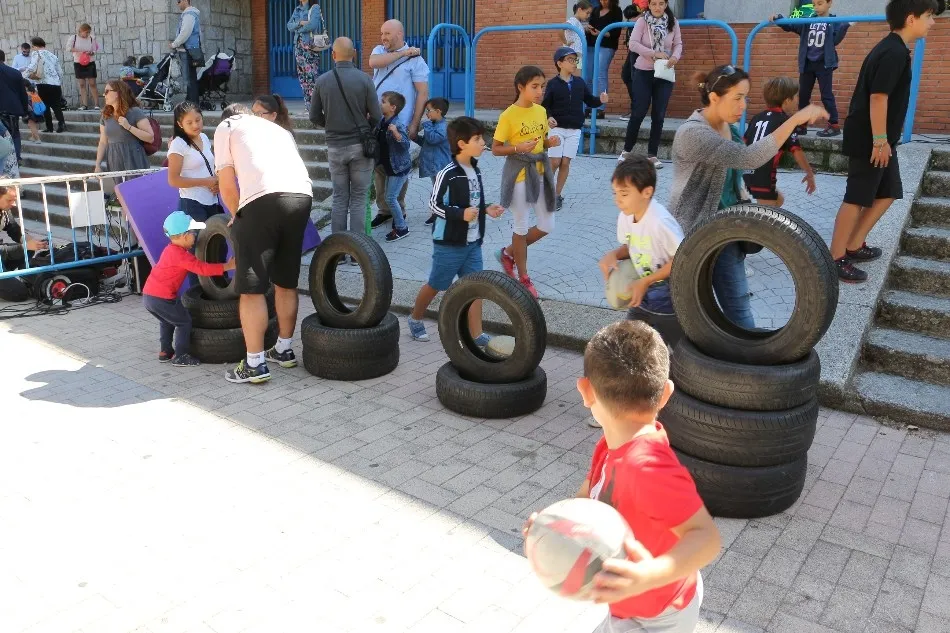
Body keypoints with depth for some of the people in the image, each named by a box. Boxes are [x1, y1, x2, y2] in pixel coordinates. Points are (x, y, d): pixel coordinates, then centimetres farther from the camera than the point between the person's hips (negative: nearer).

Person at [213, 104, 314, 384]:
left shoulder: (226, 127, 21)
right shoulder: (277, 128, 36)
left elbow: (227, 186, 11)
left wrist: (237, 217, 29)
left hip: (264, 198, -6)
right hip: (302, 195, 6)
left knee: (251, 287, 1)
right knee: (286, 281, 19)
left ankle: (254, 364, 3)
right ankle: (284, 350, 30)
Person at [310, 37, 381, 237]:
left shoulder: (322, 81, -2)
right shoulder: (364, 79, -8)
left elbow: (314, 117, 4)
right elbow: (377, 116, -7)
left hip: (335, 147, 2)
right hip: (360, 145, -2)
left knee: (339, 199, 11)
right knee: (358, 200, 3)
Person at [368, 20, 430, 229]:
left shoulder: (415, 60, -4)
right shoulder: (379, 51, 12)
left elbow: (423, 94, -7)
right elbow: (373, 63, -12)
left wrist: (415, 124, -13)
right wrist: (402, 53, -10)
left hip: (399, 124, -5)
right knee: (379, 165, 9)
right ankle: (384, 209, 19)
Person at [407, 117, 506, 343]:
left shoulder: (475, 170, 7)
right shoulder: (447, 174, -19)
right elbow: (434, 204, -17)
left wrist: (486, 209, 2)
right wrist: (461, 214, -26)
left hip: (473, 242, 7)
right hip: (449, 243, -7)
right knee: (435, 285, 9)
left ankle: (476, 335, 9)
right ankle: (415, 320, 32)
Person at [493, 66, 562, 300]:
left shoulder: (541, 111, 5)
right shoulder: (508, 116, -14)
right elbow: (495, 149, -11)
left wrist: (551, 142, -5)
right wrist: (518, 148, -26)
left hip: (540, 171, 7)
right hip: (519, 173, -6)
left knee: (547, 225, 9)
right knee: (522, 226, 5)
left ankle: (508, 253, 31)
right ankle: (523, 278, 19)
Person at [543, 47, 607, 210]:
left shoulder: (580, 82, 6)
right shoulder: (553, 84, -4)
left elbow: (589, 101, 12)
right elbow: (545, 105, -2)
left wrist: (600, 100, -8)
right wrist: (548, 117, -21)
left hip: (574, 130, 3)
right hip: (557, 128, -3)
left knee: (565, 162, 2)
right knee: (554, 162, -8)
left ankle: (557, 195, 12)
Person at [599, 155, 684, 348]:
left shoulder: (660, 222, -29)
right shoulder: (625, 217, -5)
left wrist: (645, 282, -24)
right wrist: (612, 255, -11)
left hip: (671, 304, -7)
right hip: (642, 299, 7)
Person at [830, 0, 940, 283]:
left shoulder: (892, 48, 14)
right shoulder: (895, 52, -17)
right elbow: (878, 97, -23)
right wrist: (880, 141, -22)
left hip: (878, 138, 10)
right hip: (868, 140, -10)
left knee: (888, 193, 15)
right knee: (857, 198, -6)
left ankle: (854, 245, 21)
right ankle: (836, 259, 0)